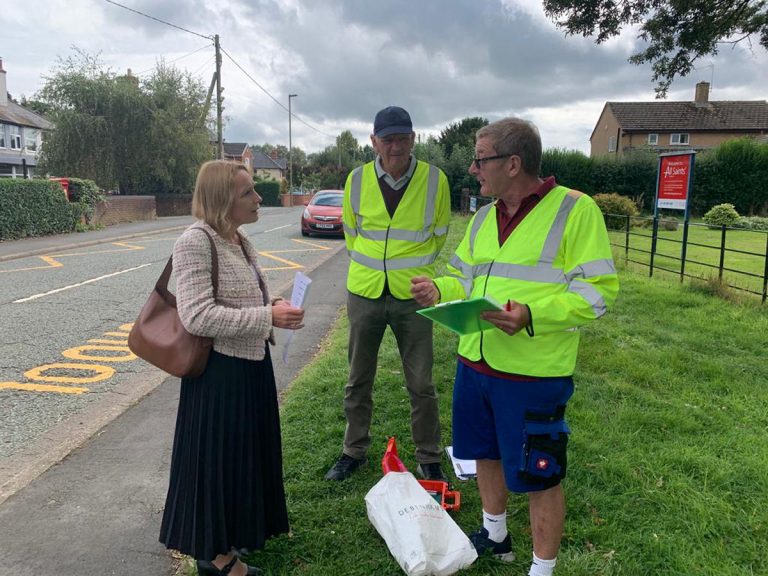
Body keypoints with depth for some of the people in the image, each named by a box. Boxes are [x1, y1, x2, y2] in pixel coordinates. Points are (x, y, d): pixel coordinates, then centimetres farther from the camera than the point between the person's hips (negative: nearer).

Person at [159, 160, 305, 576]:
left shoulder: (239, 241, 8)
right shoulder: (195, 242, -19)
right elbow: (197, 317, -26)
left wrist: (273, 305, 3)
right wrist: (268, 317, -26)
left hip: (251, 364, 9)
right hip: (219, 370, -9)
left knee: (245, 452, 21)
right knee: (216, 459, 6)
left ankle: (236, 533, 41)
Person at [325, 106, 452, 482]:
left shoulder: (434, 180, -6)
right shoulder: (357, 180, -2)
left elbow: (438, 236, 7)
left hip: (412, 294, -2)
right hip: (364, 292, 2)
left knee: (421, 384, 8)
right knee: (358, 380, 14)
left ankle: (428, 459, 26)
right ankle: (354, 450, 34)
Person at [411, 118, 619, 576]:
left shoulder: (576, 209, -11)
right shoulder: (483, 217, 10)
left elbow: (598, 291, -14)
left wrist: (533, 314, -27)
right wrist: (439, 290, -3)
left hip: (534, 373, -7)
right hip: (475, 363, 7)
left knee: (540, 475, 7)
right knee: (487, 454, 22)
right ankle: (495, 536, 46)